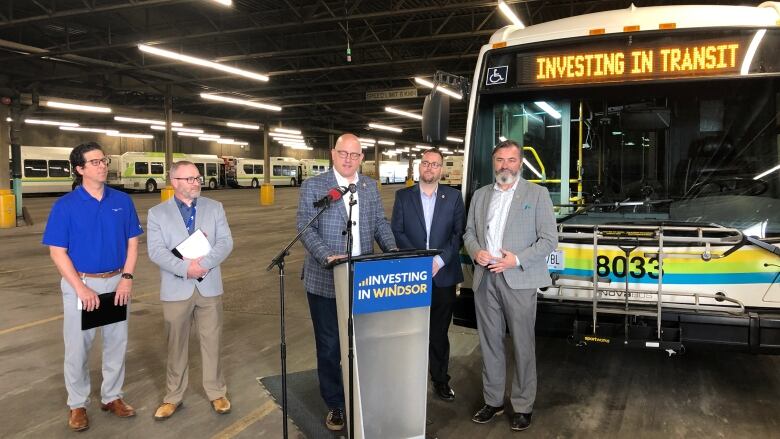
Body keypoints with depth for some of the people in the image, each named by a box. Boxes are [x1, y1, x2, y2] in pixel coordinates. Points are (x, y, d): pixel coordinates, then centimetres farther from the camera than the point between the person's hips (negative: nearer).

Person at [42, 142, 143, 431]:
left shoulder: (122, 201, -1)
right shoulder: (65, 206, -9)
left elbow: (132, 242, 3)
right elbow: (57, 252, -9)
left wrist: (127, 278, -9)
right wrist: (81, 288, -15)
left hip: (117, 282, 3)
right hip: (80, 283, -3)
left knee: (116, 342, 12)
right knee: (77, 347, 7)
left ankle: (112, 396, 30)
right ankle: (78, 404, 25)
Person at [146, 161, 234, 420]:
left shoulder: (214, 208, 6)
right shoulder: (157, 213, 2)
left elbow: (226, 243, -3)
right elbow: (156, 251, -9)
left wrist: (204, 263, -20)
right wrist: (185, 268, -23)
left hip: (209, 287, 1)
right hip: (176, 289, -1)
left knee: (212, 342, 8)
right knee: (176, 345, 10)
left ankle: (216, 392, 23)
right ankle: (173, 396, 24)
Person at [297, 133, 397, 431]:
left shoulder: (370, 187, 10)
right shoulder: (313, 187, -3)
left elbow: (379, 223, 11)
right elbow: (306, 229, -10)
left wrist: (392, 249, -8)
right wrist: (328, 257, -25)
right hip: (325, 280, -3)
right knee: (329, 346, 9)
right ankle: (335, 405, 25)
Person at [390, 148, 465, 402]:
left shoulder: (454, 197, 6)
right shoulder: (403, 196, 6)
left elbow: (459, 233, 1)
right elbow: (396, 232, 1)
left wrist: (440, 260, -11)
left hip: (443, 275, 0)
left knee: (440, 332, 9)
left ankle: (440, 380, 22)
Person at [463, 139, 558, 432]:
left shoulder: (537, 194, 1)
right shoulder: (480, 195, 13)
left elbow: (549, 239, -3)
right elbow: (469, 233, 16)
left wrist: (517, 260, -14)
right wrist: (475, 251, -6)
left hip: (519, 280, -3)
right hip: (485, 279, 4)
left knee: (522, 345, 4)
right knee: (490, 343, 10)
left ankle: (523, 406, 16)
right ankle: (492, 401, 23)